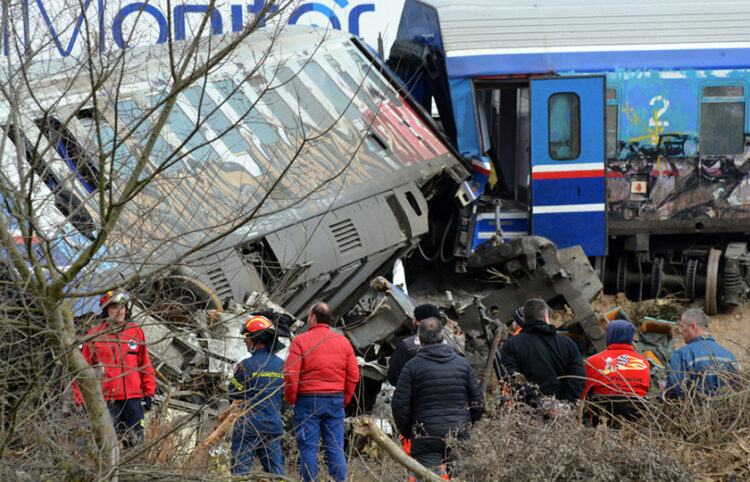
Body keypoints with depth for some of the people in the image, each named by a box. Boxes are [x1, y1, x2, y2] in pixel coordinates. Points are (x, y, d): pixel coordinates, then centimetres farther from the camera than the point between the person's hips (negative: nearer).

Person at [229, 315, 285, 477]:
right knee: (276, 471, 9)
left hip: (248, 426, -5)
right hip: (273, 427, 5)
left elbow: (234, 395, 0)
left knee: (240, 470, 0)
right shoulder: (282, 365, 4)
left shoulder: (246, 365, -11)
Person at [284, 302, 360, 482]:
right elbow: (353, 376, 8)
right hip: (336, 402, 4)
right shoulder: (343, 342, 9)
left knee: (308, 448, 1)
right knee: (336, 448, 6)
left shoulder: (300, 341, -4)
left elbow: (290, 374, -10)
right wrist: (344, 399, 14)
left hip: (308, 400, -3)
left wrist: (292, 399, 2)